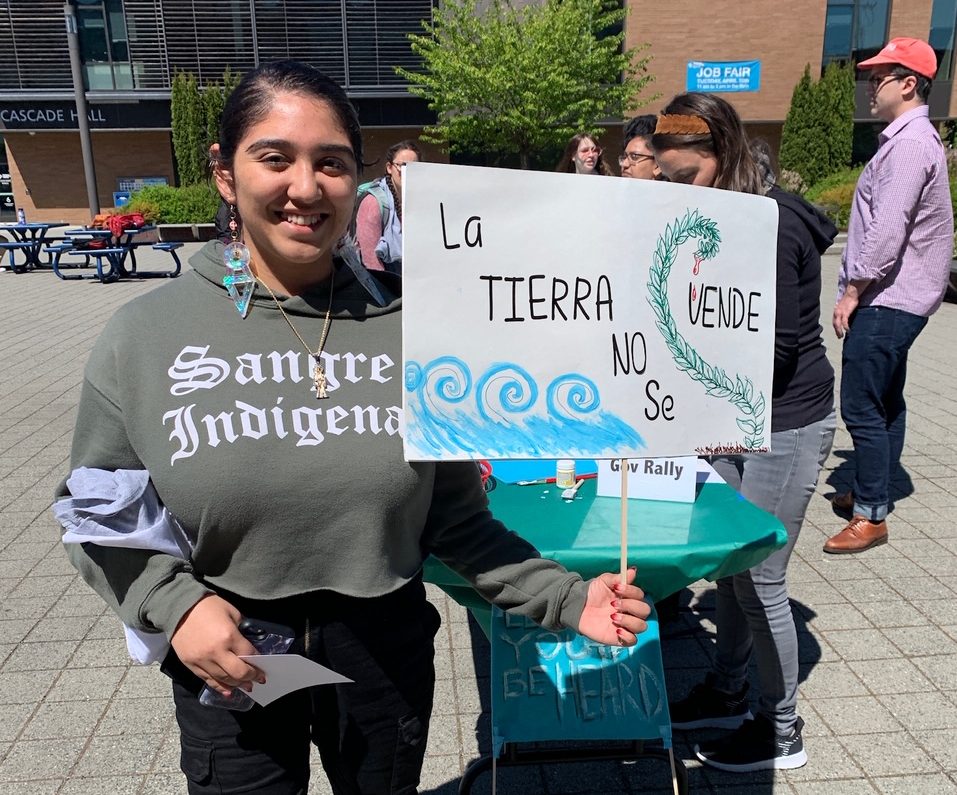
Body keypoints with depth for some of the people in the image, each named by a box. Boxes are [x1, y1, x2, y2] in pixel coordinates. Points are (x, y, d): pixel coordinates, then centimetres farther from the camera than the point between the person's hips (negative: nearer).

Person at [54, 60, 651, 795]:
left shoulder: (410, 332, -10)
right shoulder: (143, 336, -10)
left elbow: (455, 517, -4)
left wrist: (567, 598, -12)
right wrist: (172, 602, -15)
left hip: (388, 655, 1)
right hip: (229, 665, -1)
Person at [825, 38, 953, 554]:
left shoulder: (910, 143, -16)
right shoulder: (907, 138, 17)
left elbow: (888, 229, -24)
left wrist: (852, 289, -16)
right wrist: (859, 287, 18)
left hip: (887, 302, -11)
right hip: (890, 299, 11)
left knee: (862, 407, -8)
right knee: (885, 402, 16)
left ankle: (870, 517, 1)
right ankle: (871, 493, 28)